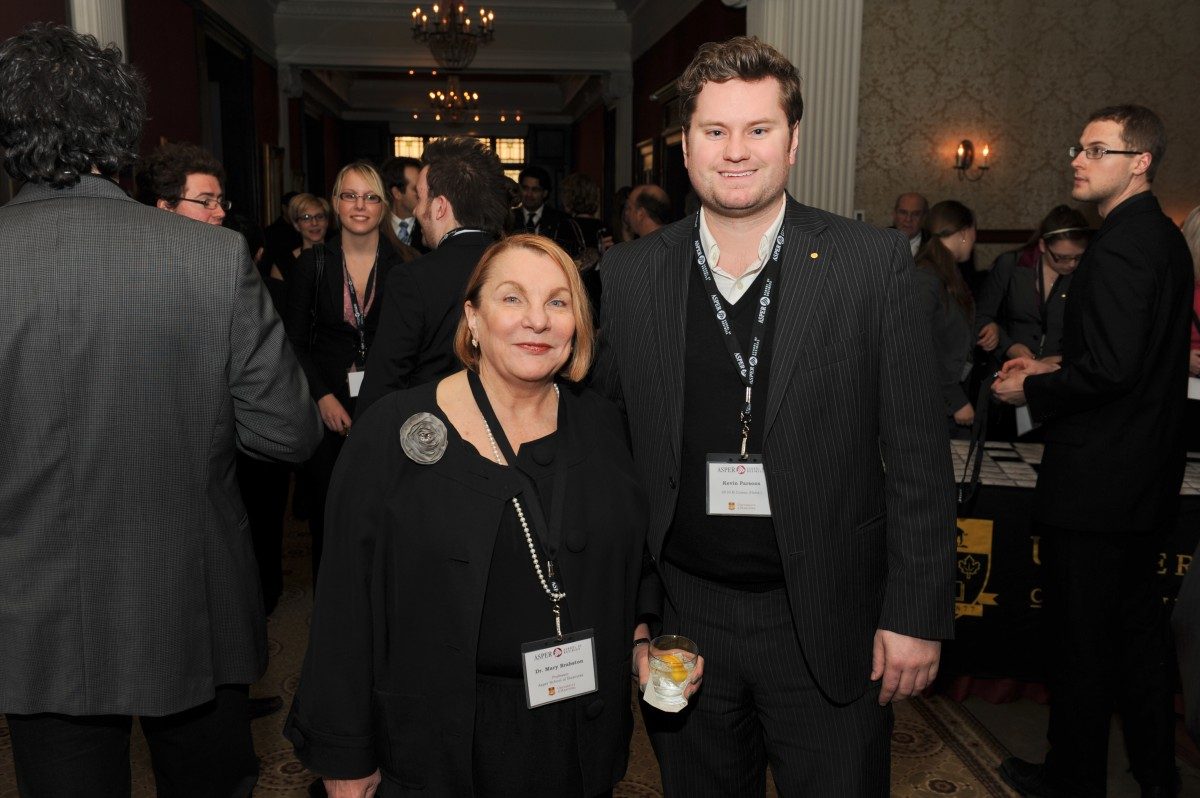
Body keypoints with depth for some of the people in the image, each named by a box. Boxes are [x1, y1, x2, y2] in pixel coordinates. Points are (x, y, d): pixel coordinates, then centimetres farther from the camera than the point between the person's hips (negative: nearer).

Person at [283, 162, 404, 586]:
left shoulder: (402, 266, 0)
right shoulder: (313, 262, 1)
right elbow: (294, 340, 3)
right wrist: (323, 396, -8)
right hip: (328, 405, 1)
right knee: (327, 515, 7)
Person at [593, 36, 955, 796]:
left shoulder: (875, 263, -7)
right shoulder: (630, 275, -1)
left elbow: (918, 456, -5)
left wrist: (916, 615, -7)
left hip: (828, 625, -1)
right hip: (684, 619, 2)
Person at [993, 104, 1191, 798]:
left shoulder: (1120, 245, -21)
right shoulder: (1165, 236, 11)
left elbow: (1110, 368, -27)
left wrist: (1032, 390, -12)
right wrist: (1055, 367, 14)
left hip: (1095, 481, -10)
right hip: (1148, 478, 10)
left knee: (1081, 636, 5)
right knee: (1138, 620, 21)